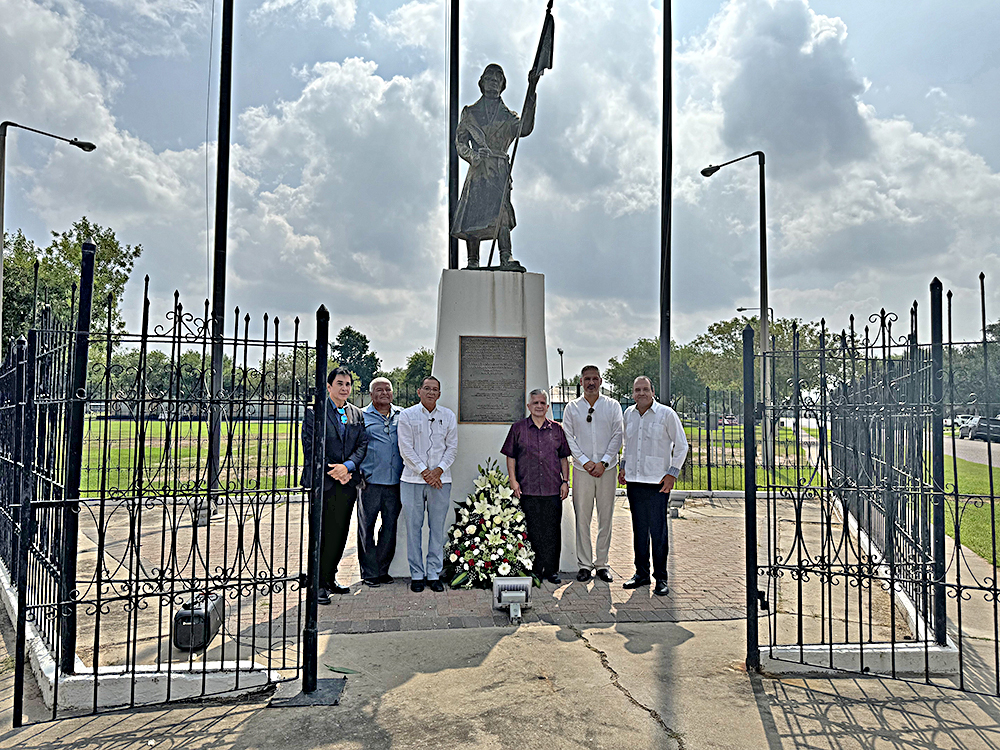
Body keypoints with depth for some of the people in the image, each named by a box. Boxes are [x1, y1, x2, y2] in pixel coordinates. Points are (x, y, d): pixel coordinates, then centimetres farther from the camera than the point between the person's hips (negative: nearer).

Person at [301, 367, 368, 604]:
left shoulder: (357, 414, 14)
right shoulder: (314, 411, -2)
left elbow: (362, 445, 8)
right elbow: (310, 448, -7)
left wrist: (347, 466, -10)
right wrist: (334, 472, -12)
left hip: (347, 482, 5)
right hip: (323, 482, -5)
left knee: (340, 533, 9)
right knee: (321, 534, -2)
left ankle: (330, 578, 23)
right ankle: (318, 584, 8)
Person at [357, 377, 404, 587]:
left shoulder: (402, 416, 13)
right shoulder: (362, 417, 5)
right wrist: (358, 473, -4)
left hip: (395, 482, 3)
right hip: (370, 482, -3)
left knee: (390, 527, 7)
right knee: (366, 527, 1)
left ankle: (382, 569, 19)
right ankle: (369, 572, 10)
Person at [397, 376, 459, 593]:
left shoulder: (448, 416, 9)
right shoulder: (407, 415, 3)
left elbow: (452, 447, 7)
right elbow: (406, 449, -3)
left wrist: (438, 470, -7)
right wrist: (424, 472, -10)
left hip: (441, 479, 2)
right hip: (412, 479, -1)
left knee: (438, 528, 4)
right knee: (414, 527, 2)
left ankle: (434, 574, 12)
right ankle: (417, 575, 11)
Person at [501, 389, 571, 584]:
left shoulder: (556, 429, 11)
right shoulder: (518, 428, 6)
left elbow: (564, 458, 14)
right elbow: (510, 457, 6)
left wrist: (565, 482, 7)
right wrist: (513, 480, -3)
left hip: (553, 489, 2)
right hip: (527, 489, -1)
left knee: (552, 530, 4)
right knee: (531, 530, 3)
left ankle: (551, 570, 13)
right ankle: (533, 571, 13)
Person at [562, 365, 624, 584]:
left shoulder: (613, 406, 4)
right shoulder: (572, 407, 5)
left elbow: (617, 436, 1)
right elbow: (568, 438, 2)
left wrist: (603, 462, -9)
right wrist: (585, 461, -8)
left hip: (606, 469, 0)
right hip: (582, 469, 0)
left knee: (605, 517, 4)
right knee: (582, 517, 1)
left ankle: (602, 564, 15)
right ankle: (584, 564, 10)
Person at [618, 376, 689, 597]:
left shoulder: (666, 414, -5)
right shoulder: (629, 414, 11)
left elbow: (681, 445, -1)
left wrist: (673, 473, -8)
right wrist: (623, 466, 16)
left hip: (657, 482, -5)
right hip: (634, 480, 5)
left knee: (658, 532, -3)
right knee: (639, 529, 11)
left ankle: (661, 578, 7)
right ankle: (641, 574, 22)